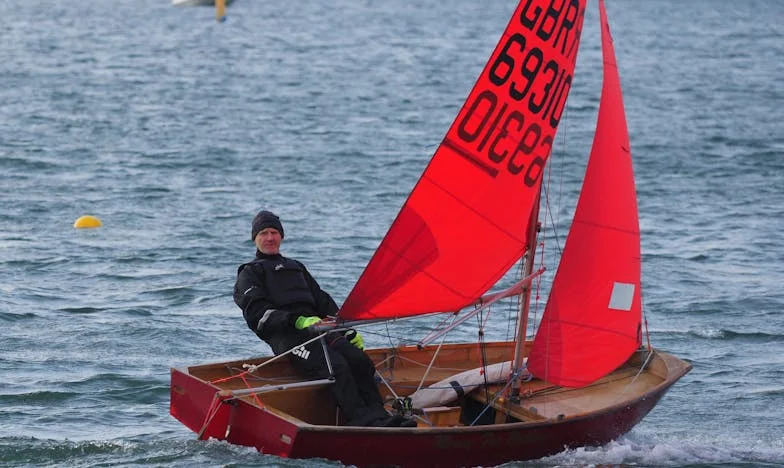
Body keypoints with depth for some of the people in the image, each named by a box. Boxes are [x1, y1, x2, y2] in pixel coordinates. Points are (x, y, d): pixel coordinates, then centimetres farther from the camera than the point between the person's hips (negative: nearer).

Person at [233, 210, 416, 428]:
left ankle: (379, 416, -34)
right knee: (335, 366, -32)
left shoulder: (296, 267, 37)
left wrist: (348, 331, 17)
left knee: (360, 361, -23)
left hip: (317, 327, 6)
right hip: (285, 335, -6)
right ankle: (363, 420, -42)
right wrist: (299, 321, -17)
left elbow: (322, 301, 33)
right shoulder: (250, 273, 16)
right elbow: (257, 313, -2)